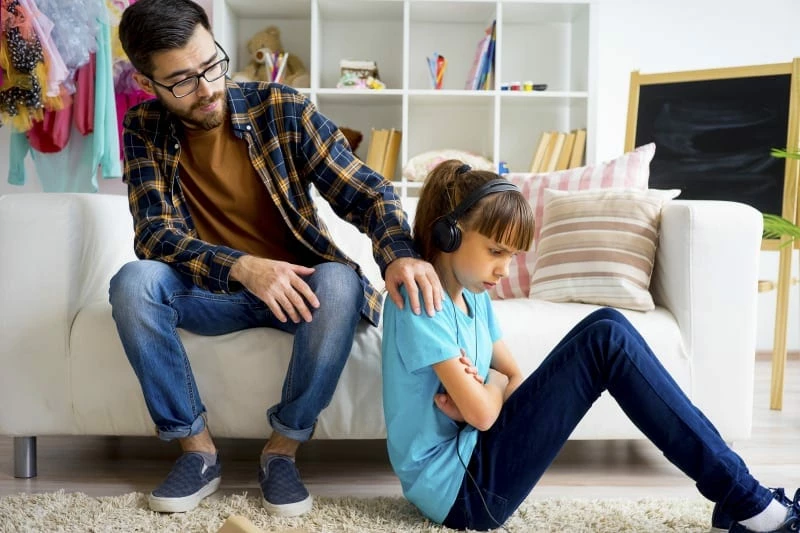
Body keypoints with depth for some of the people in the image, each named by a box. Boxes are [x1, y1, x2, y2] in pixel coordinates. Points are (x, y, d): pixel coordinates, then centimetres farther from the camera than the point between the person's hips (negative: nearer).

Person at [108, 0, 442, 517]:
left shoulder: (281, 108, -10)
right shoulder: (145, 128, -5)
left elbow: (363, 189, -14)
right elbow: (155, 234, -15)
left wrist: (400, 253, -36)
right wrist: (241, 268, -34)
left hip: (296, 283, -1)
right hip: (212, 294, 1)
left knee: (340, 284, -34)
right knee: (133, 283, -28)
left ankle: (283, 448, -15)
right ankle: (198, 448, -13)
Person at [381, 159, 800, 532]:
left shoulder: (471, 293, 11)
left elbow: (515, 376, 10)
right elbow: (482, 413, -22)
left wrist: (475, 391, -10)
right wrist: (492, 384, 0)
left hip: (470, 462, 9)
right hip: (457, 486, -9)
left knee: (606, 325, -1)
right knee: (606, 340, -17)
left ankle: (737, 497, -1)